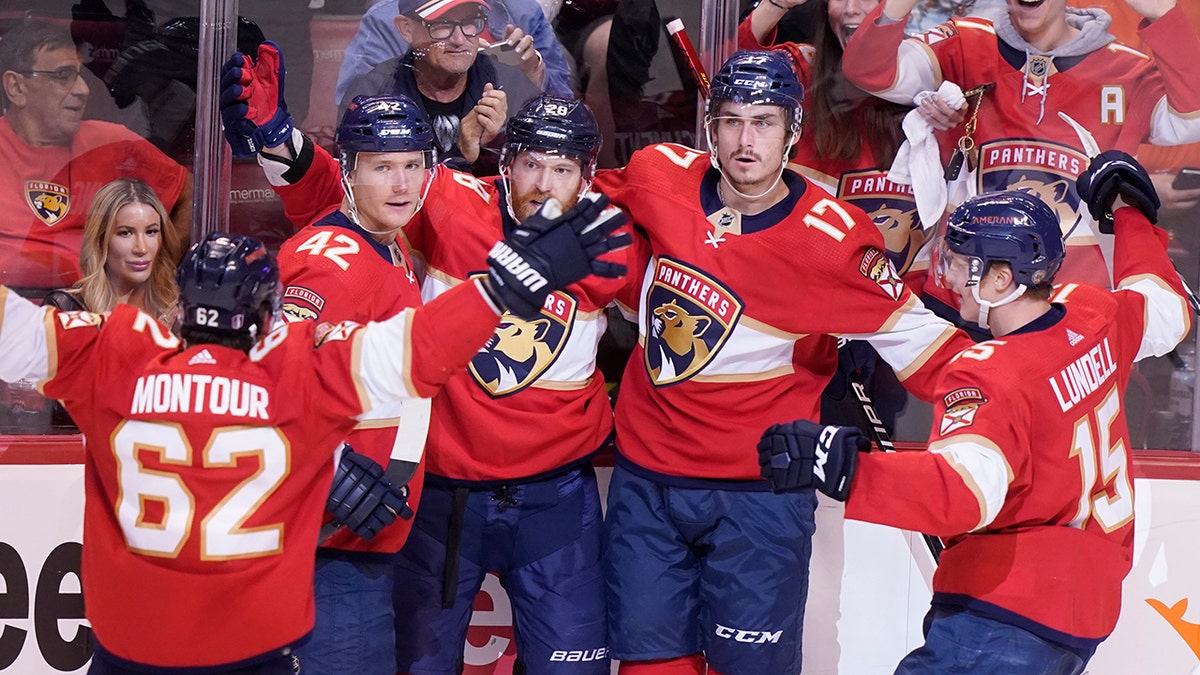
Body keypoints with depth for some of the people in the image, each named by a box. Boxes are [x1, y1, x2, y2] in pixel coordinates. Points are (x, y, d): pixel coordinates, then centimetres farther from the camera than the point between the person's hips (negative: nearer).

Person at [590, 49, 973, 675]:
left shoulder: (833, 239, -16)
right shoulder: (661, 178, -6)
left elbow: (919, 341, -10)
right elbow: (593, 199, 16)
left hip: (759, 491, -3)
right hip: (646, 476, 3)